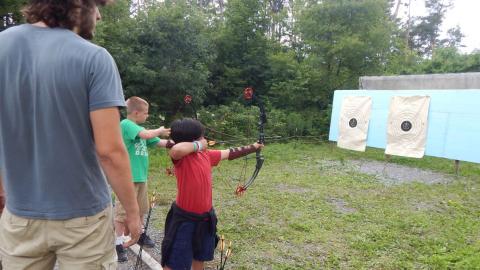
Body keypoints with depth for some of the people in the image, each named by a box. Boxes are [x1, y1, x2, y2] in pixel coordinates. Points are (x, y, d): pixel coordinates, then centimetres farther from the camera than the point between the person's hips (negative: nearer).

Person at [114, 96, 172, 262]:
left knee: (141, 210, 20)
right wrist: (159, 131, -10)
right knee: (124, 212, 1)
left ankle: (139, 235, 37)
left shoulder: (140, 129, 12)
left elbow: (159, 143, 12)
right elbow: (146, 135, -29)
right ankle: (118, 244, 14)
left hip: (141, 176, 8)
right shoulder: (125, 124, -13)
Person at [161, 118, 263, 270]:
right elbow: (176, 149, -46)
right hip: (184, 218, -7)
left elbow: (229, 154, 14)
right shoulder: (182, 158, -21)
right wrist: (197, 145, -28)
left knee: (199, 257, 26)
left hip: (205, 216, 7)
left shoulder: (206, 155, 1)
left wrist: (253, 148, 21)